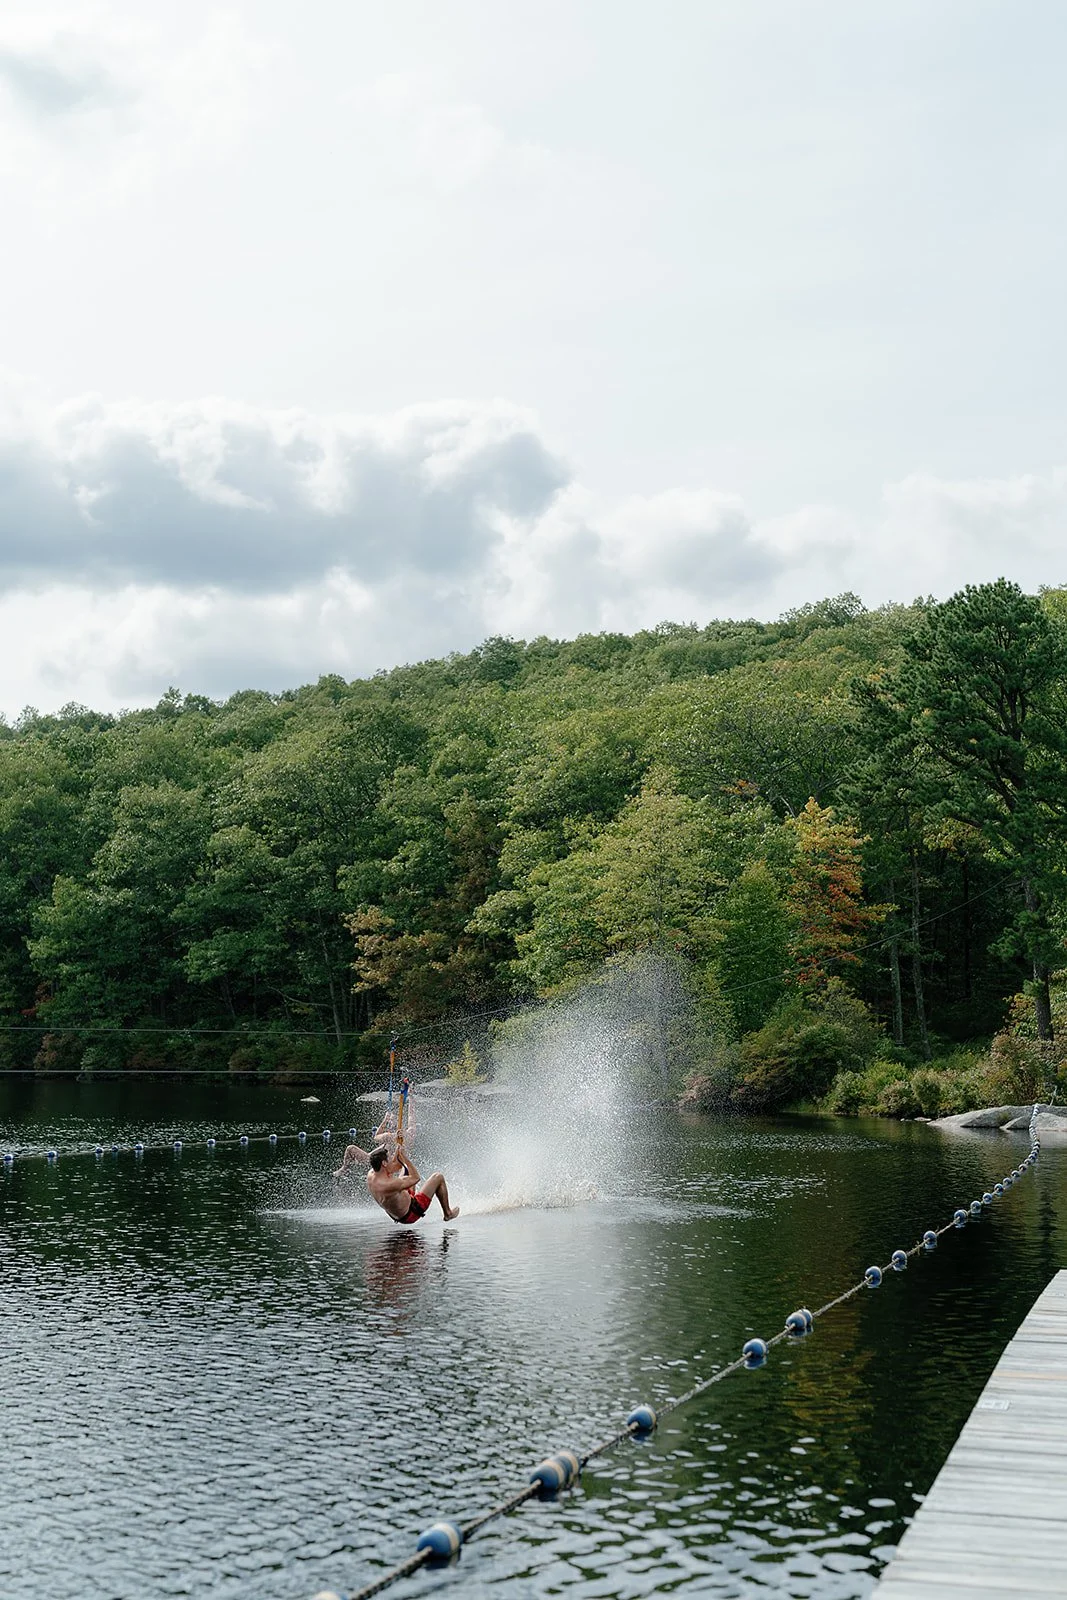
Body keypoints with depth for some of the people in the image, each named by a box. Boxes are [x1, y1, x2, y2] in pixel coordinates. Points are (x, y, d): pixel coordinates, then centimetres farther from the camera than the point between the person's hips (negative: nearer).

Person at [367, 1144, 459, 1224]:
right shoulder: (389, 1185, -39)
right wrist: (406, 1158, -20)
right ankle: (448, 1213, 18)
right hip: (411, 1215, -9)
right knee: (438, 1177, -1)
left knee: (407, 1170, 25)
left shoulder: (370, 1176, -14)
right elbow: (416, 1178, -24)